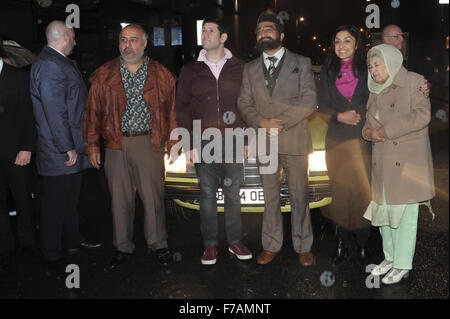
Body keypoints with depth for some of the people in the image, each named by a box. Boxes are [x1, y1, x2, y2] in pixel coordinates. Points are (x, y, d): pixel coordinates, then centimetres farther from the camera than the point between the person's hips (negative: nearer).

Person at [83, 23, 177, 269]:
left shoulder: (161, 75, 6)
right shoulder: (104, 75, 7)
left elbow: (170, 110, 8)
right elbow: (93, 110, 7)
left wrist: (172, 141, 3)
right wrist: (92, 145, 3)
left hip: (149, 143, -1)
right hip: (116, 144, 1)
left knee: (153, 196, 2)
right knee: (120, 198, 8)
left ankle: (158, 244, 20)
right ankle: (123, 247, 23)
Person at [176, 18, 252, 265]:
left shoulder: (239, 68, 6)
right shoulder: (190, 70, 7)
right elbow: (182, 107, 6)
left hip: (232, 141, 0)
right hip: (203, 142, 0)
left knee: (233, 193, 8)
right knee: (207, 193, 6)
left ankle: (235, 241, 21)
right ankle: (210, 245, 17)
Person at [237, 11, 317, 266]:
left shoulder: (301, 63, 4)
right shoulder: (250, 68, 14)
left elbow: (309, 100, -6)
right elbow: (244, 102, 8)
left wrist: (281, 121, -16)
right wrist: (261, 122, -11)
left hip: (295, 140, -2)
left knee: (299, 196, 4)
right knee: (270, 197, 10)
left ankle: (303, 247, 18)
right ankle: (271, 246, 21)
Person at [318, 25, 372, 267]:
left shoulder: (368, 69, 4)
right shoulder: (328, 70, 9)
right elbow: (322, 104, 8)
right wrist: (340, 116, -9)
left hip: (363, 138, -1)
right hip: (336, 139, 2)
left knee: (362, 192, -1)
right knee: (339, 193, 5)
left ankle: (362, 246, 13)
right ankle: (342, 245, 17)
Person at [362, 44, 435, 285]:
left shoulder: (414, 81, -2)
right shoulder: (376, 91, 17)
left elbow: (422, 115, -13)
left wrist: (387, 130, -16)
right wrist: (368, 131, -3)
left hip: (407, 161, -6)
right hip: (381, 162, 6)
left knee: (405, 212, -2)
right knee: (382, 209, 11)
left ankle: (402, 265, 9)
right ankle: (390, 257, 27)